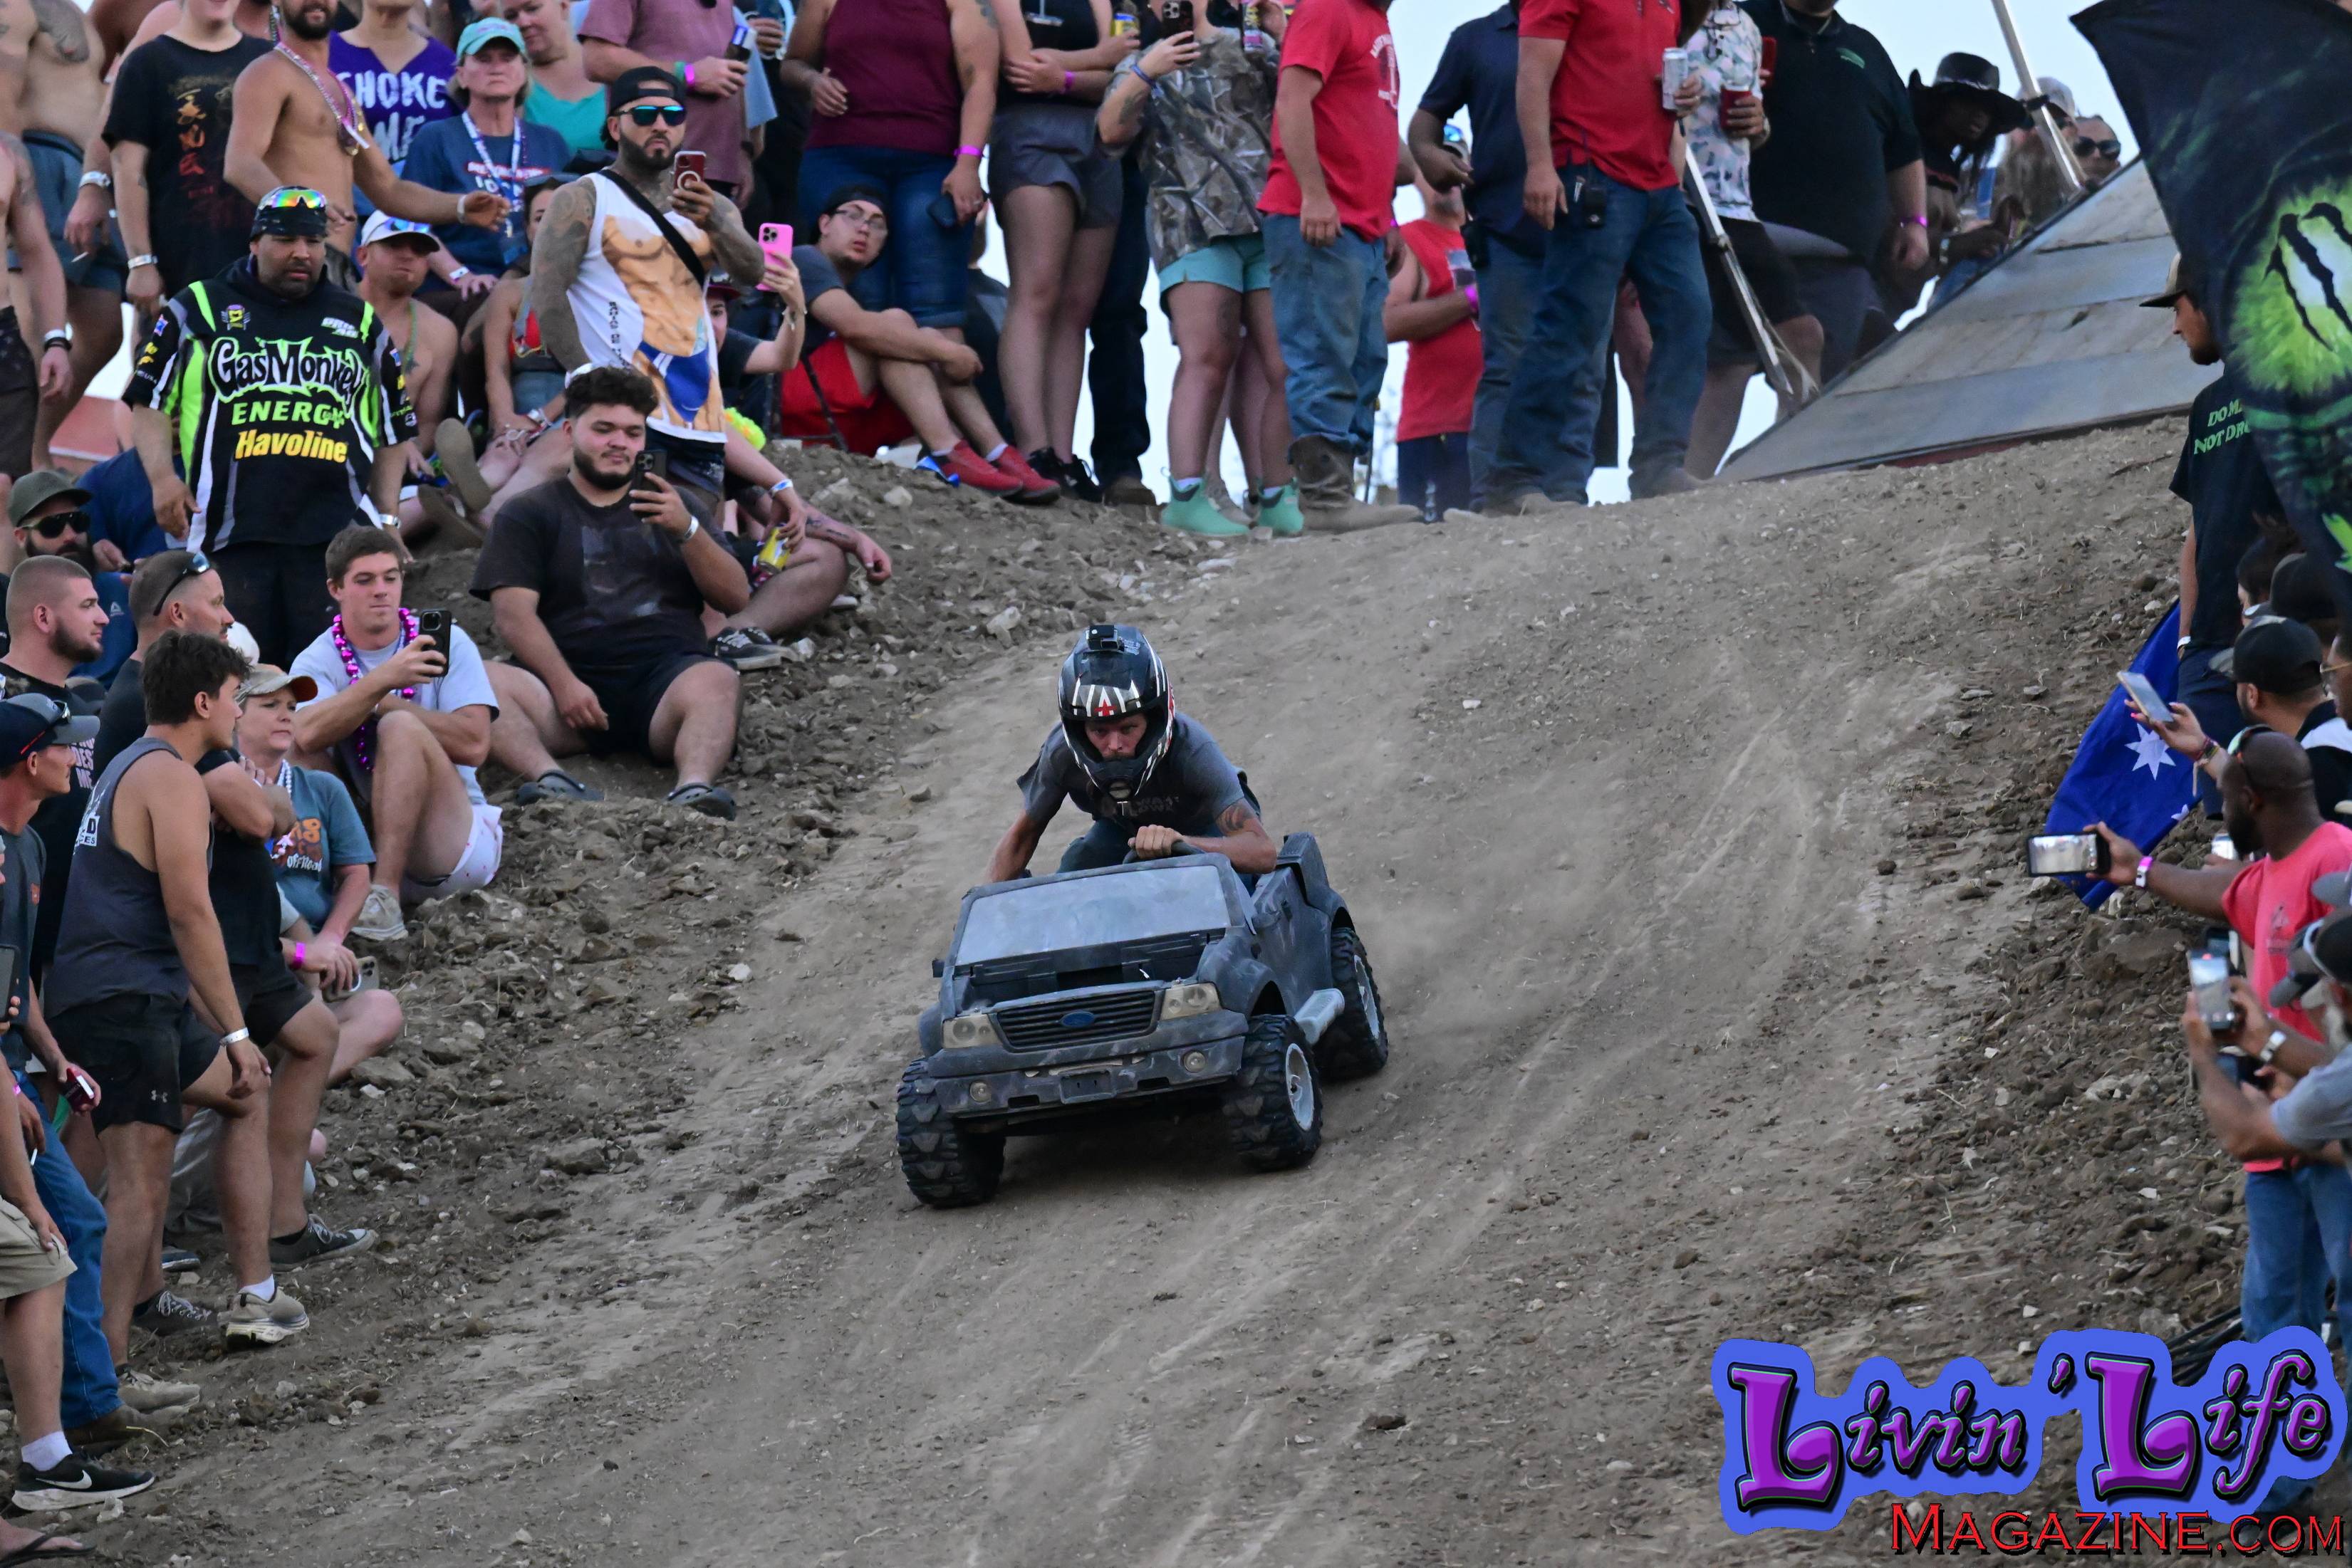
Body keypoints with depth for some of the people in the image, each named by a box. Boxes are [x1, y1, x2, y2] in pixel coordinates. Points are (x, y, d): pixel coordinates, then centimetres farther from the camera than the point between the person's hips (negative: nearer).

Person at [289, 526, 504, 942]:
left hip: (459, 840, -2)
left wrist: (383, 704, -14)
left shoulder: (445, 641, -1)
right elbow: (308, 735, -23)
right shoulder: (317, 662, 1)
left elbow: (474, 745, -14)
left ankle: (385, 895, -38)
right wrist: (382, 681, -35)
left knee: (400, 727, -26)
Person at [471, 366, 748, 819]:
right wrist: (563, 684, -17)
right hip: (572, 679, -1)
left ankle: (694, 788, -58)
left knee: (717, 680, -34)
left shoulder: (671, 507, 25)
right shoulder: (529, 514, 17)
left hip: (665, 676, 1)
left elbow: (736, 598, 14)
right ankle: (548, 779, -55)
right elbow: (514, 612, 1)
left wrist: (687, 530, -5)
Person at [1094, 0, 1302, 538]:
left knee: (1281, 366, -2)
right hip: (1196, 226, -3)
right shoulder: (1149, 65, 18)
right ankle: (1186, 495, -22)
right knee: (1206, 358, -16)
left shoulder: (1259, 55, 23)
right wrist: (1145, 72, -8)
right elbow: (1112, 130, 3)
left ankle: (1276, 499, 4)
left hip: (1271, 227, 3)